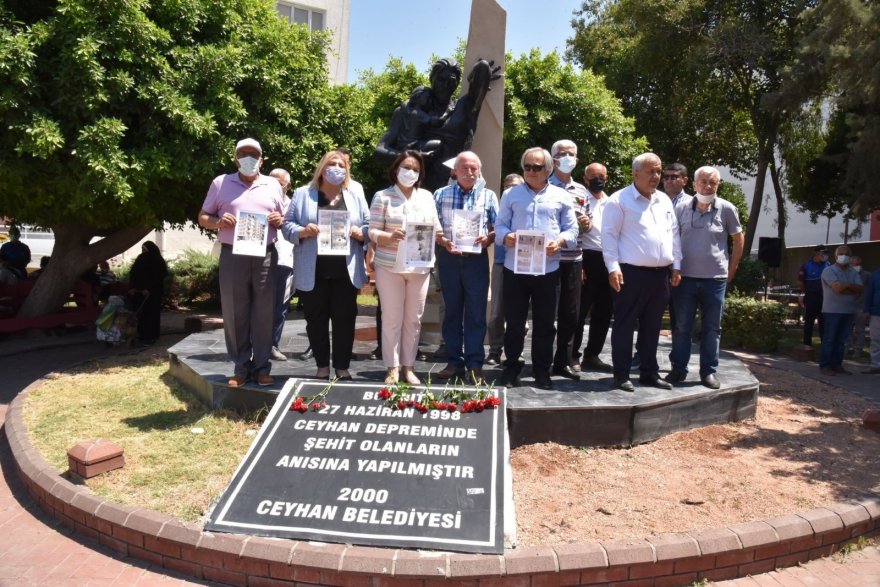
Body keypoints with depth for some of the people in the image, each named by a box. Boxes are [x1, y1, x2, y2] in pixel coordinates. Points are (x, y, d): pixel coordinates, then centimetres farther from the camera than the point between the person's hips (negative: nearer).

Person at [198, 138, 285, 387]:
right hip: (232, 256, 0)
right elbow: (203, 217, 11)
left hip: (265, 256, 1)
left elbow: (285, 219, 18)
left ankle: (261, 367, 11)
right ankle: (241, 367, 13)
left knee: (264, 313, 2)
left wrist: (279, 220, -6)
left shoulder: (273, 185, 13)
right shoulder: (221, 183, 10)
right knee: (234, 313, 2)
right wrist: (218, 222, -11)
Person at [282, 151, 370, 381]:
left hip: (346, 271, 1)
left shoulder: (356, 197, 13)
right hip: (313, 271, -1)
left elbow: (370, 227, 11)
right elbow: (287, 225, 4)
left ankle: (342, 366, 14)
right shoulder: (303, 194, 8)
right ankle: (322, 366, 17)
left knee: (345, 318, 3)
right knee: (316, 319, 5)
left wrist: (359, 233, -10)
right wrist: (303, 231, -15)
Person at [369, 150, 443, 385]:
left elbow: (436, 228, 15)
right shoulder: (383, 196, -2)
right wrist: (390, 236, -25)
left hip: (419, 267, 4)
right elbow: (373, 232, -6)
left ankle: (408, 367, 18)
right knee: (392, 319, 1)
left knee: (413, 319, 7)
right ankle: (392, 368, 11)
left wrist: (438, 234, -7)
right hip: (390, 266, -3)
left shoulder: (426, 196, 10)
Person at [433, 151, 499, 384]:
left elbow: (499, 228, 6)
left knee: (476, 313, 0)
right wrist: (444, 241, -13)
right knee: (452, 311, 7)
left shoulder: (488, 196, 7)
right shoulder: (441, 195, 7)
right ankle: (454, 361, 16)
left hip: (476, 258, -1)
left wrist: (488, 238, -14)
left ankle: (474, 363, 7)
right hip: (448, 258, 1)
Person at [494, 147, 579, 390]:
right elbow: (500, 224, 8)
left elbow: (572, 229, 8)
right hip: (515, 267, 0)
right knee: (514, 321, 6)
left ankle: (542, 370, 19)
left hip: (547, 268, 0)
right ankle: (511, 368, 18)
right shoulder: (512, 194, 10)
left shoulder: (561, 196, 8)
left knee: (545, 323, 7)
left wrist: (560, 242, -12)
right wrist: (506, 236, -14)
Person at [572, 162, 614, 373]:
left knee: (603, 311, 10)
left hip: (608, 260, 6)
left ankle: (592, 355, 20)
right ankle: (572, 356, 8)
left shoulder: (612, 202, 16)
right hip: (588, 259, -6)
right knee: (579, 311, -1)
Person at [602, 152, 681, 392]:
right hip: (632, 273, -7)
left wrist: (676, 266, 12)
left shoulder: (665, 201, 16)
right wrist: (613, 267, -17)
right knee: (625, 325, 0)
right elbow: (609, 235, -10)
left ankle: (649, 372, 22)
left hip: (661, 274, 7)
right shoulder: (620, 200, -5)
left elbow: (674, 235, 19)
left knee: (652, 327, 13)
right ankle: (621, 375, 7)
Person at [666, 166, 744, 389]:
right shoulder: (682, 207, 1)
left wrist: (731, 271, 7)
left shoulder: (726, 209, -1)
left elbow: (739, 239, 9)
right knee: (681, 326, 5)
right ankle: (678, 369, 16)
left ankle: (709, 371, 18)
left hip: (715, 279, 0)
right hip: (685, 277, 0)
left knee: (712, 328, 7)